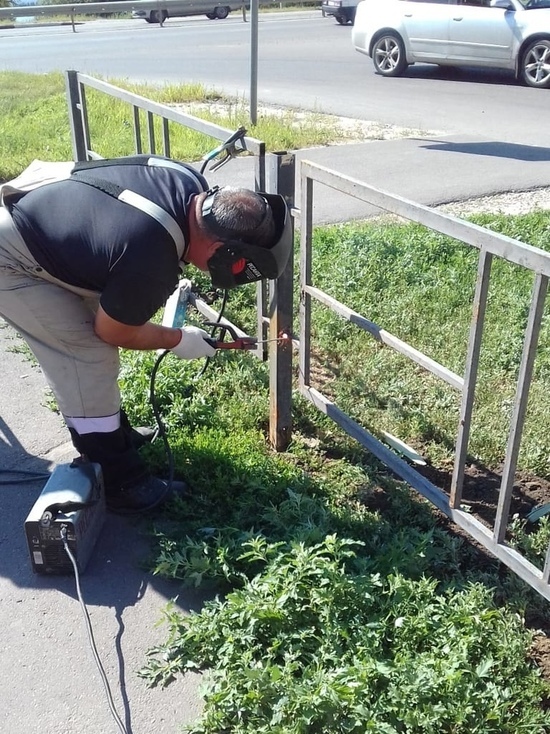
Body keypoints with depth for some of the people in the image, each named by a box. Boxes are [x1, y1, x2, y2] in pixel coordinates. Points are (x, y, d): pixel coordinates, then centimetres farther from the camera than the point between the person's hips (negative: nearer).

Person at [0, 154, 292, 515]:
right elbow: (112, 332, -14)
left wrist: (173, 285, 10)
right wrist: (179, 339, -1)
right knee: (90, 358, -9)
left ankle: (115, 437, 34)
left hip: (31, 217, 9)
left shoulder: (191, 186, -12)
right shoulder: (152, 264, -35)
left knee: (87, 349, 16)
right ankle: (123, 484, 4)